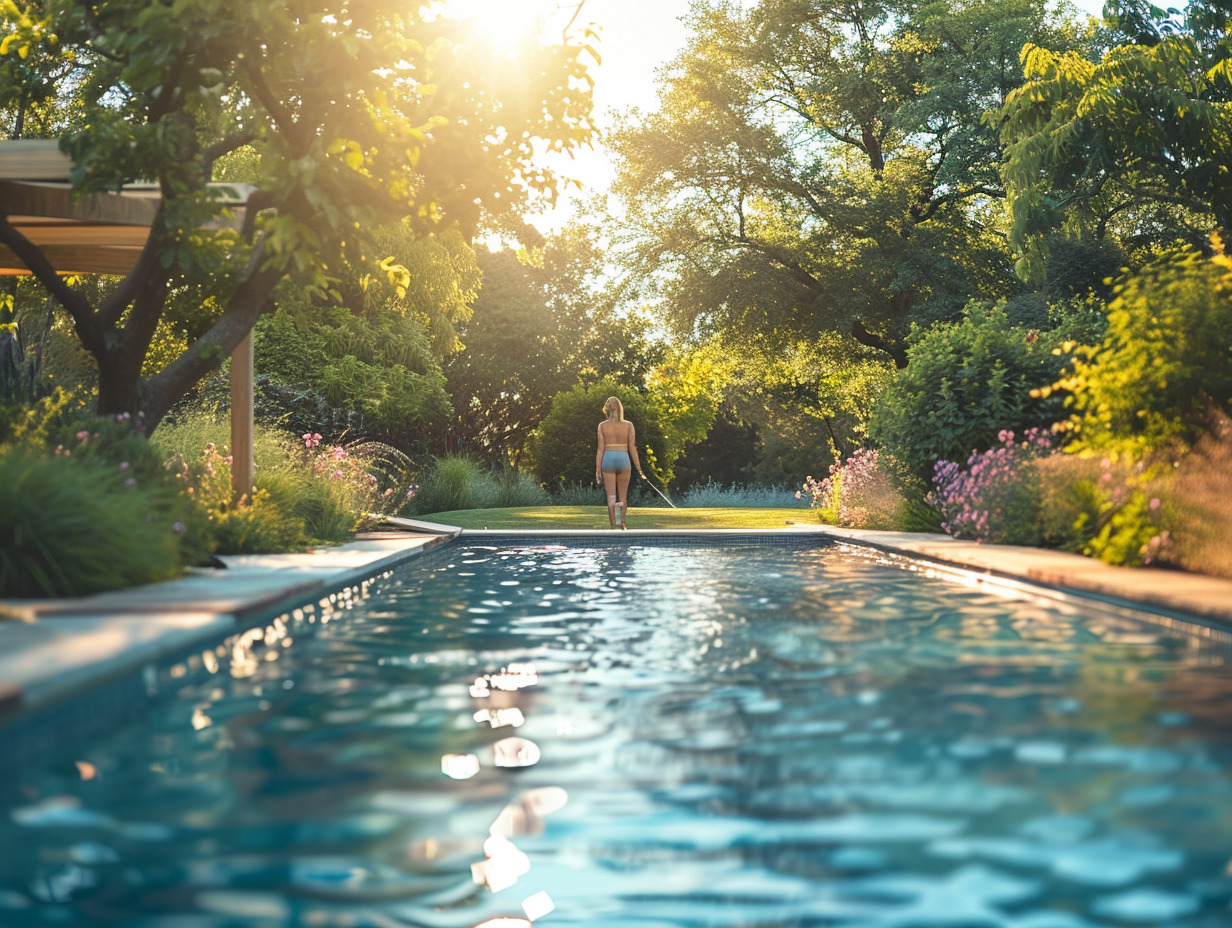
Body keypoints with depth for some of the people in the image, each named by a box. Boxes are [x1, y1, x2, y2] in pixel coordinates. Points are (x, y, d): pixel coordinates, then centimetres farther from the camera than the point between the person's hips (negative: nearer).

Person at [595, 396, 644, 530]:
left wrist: (598, 470, 1)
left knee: (611, 497, -1)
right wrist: (639, 469, 4)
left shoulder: (602, 426, 0)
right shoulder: (628, 425, 1)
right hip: (624, 460, 1)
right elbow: (632, 448, -1)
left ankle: (613, 528, -23)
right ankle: (623, 524, -2)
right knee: (623, 497, 14)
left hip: (608, 460, -1)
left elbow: (601, 449, -3)